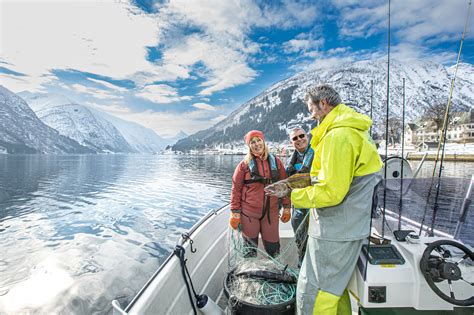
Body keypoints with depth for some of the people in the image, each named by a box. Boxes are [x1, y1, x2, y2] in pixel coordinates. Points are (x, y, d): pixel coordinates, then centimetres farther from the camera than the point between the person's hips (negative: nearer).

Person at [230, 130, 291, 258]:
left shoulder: (275, 161, 4)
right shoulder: (244, 164, -3)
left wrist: (286, 207, 5)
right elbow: (236, 189, -2)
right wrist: (235, 212, -6)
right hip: (249, 212, -2)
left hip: (271, 212, 2)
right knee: (250, 246, 10)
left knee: (273, 247, 11)